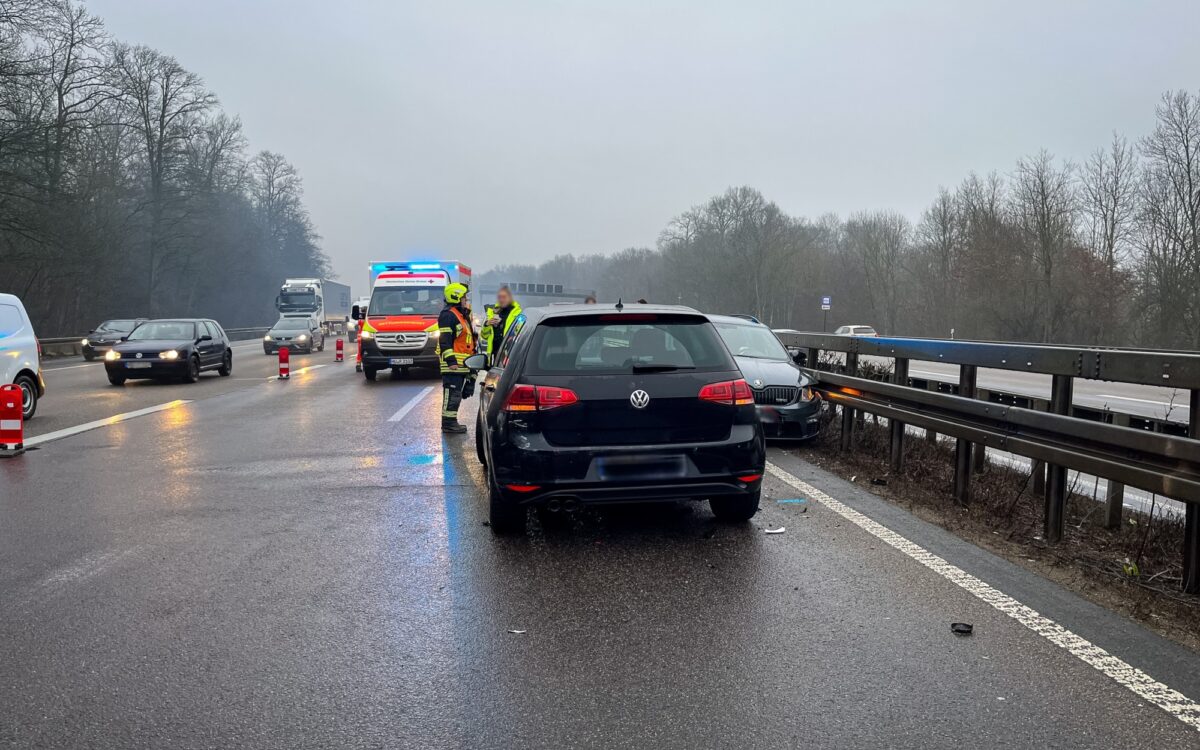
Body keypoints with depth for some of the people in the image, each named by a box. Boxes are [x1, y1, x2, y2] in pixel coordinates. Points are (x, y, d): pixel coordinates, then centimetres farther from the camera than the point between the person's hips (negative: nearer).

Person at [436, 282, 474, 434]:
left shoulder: (462, 314, 21)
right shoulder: (448, 315, -12)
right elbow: (445, 341, -19)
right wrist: (451, 360, -24)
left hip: (461, 363, 10)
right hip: (453, 363, -10)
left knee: (457, 393, 13)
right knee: (452, 393, -10)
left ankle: (452, 421, 19)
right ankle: (448, 423, -8)